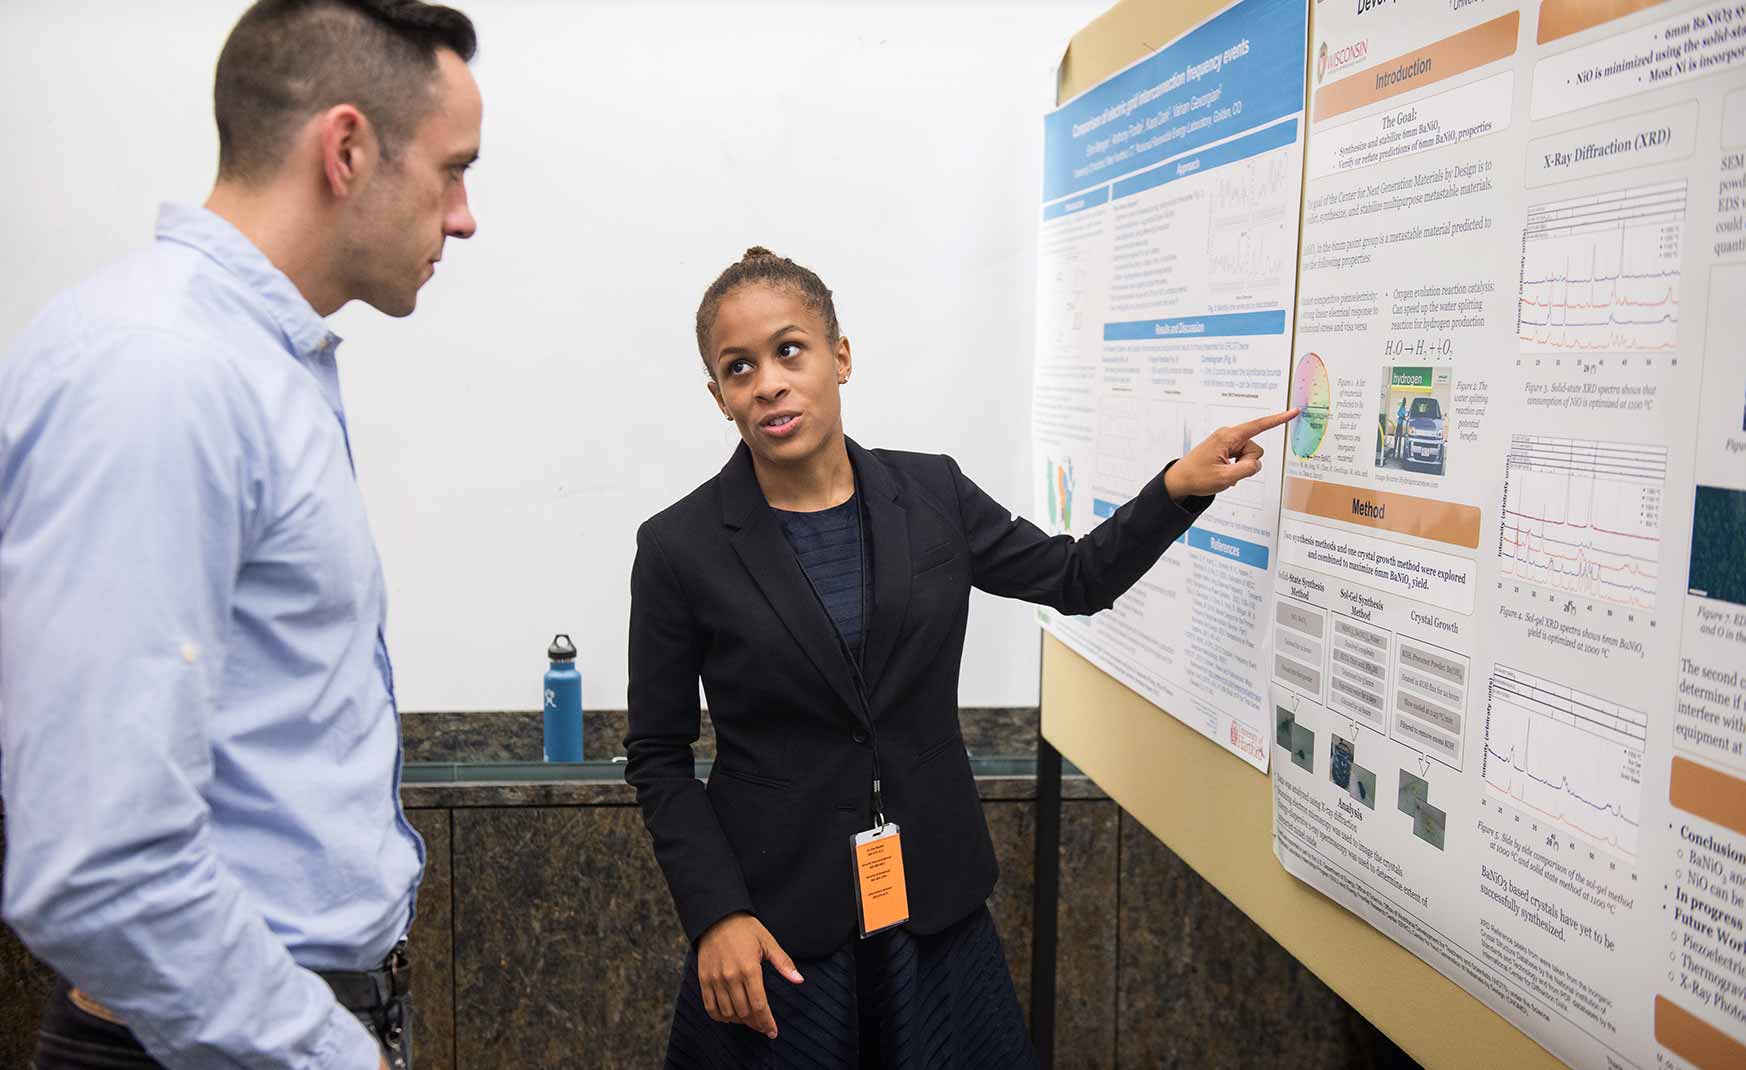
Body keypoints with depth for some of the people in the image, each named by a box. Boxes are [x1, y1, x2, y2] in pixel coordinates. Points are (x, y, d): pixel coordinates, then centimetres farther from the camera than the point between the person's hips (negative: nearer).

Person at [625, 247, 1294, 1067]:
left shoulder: (931, 494, -2)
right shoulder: (680, 546, -10)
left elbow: (1078, 578, 10)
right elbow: (657, 755, -4)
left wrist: (1180, 485, -4)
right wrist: (715, 916, -12)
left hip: (934, 903, 3)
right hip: (774, 919, -2)